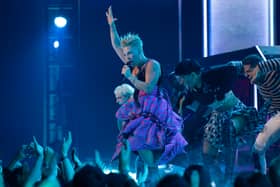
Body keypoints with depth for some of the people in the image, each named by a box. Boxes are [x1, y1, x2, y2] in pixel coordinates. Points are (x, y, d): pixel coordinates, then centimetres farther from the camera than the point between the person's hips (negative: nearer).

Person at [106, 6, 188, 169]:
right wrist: (112, 25, 13)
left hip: (153, 111, -9)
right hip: (141, 110, 9)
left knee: (140, 139, -22)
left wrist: (130, 77, -16)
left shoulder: (152, 65, -9)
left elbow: (148, 88, -21)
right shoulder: (133, 65, 14)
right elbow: (117, 46, 20)